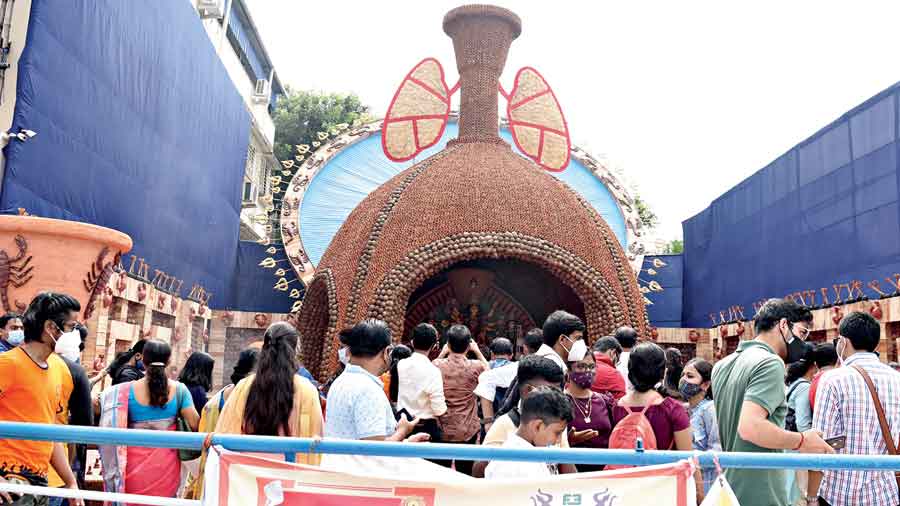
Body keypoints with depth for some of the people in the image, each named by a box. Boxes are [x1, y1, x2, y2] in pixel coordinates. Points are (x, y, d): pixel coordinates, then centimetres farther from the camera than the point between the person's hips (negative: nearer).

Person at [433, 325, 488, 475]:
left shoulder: (438, 365, -9)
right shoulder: (475, 367, -11)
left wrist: (443, 353, 13)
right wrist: (477, 351, 15)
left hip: (442, 430, 1)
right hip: (467, 431, -1)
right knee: (464, 473, 8)